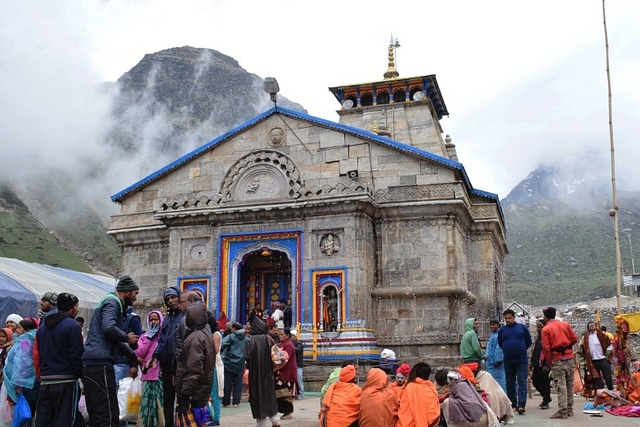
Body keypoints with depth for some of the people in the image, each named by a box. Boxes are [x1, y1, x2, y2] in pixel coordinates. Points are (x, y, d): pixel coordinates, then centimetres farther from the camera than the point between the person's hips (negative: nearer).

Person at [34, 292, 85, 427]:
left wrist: (41, 375, 16)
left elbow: (36, 354, 12)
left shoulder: (43, 326, 14)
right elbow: (77, 355, -13)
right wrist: (81, 375, -4)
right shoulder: (72, 325, -9)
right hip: (66, 381, -7)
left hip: (45, 382, 7)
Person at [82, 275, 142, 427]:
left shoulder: (113, 302, 26)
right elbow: (108, 328, -24)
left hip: (91, 363, 10)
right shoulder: (112, 302, -5)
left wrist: (134, 357, 38)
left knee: (97, 414, 13)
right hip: (99, 363, -10)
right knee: (109, 415, -11)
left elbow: (115, 339, 35)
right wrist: (127, 337, -6)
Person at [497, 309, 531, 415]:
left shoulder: (522, 327, 0)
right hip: (508, 361, 3)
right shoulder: (502, 330, 4)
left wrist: (521, 350, 8)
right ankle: (513, 405, 17)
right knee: (510, 384, 8)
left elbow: (529, 341, 9)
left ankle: (521, 405, -13)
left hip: (522, 361, -3)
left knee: (522, 383, -9)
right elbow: (500, 344, 17)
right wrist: (508, 351, 10)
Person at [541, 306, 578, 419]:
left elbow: (546, 348, -11)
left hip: (557, 360, -5)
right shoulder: (565, 324, 7)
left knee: (560, 386, -3)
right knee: (569, 384, 14)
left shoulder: (545, 329, -6)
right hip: (569, 357, 5)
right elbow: (574, 339, 5)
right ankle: (569, 409, 21)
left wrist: (550, 362, -1)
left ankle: (562, 411, -4)